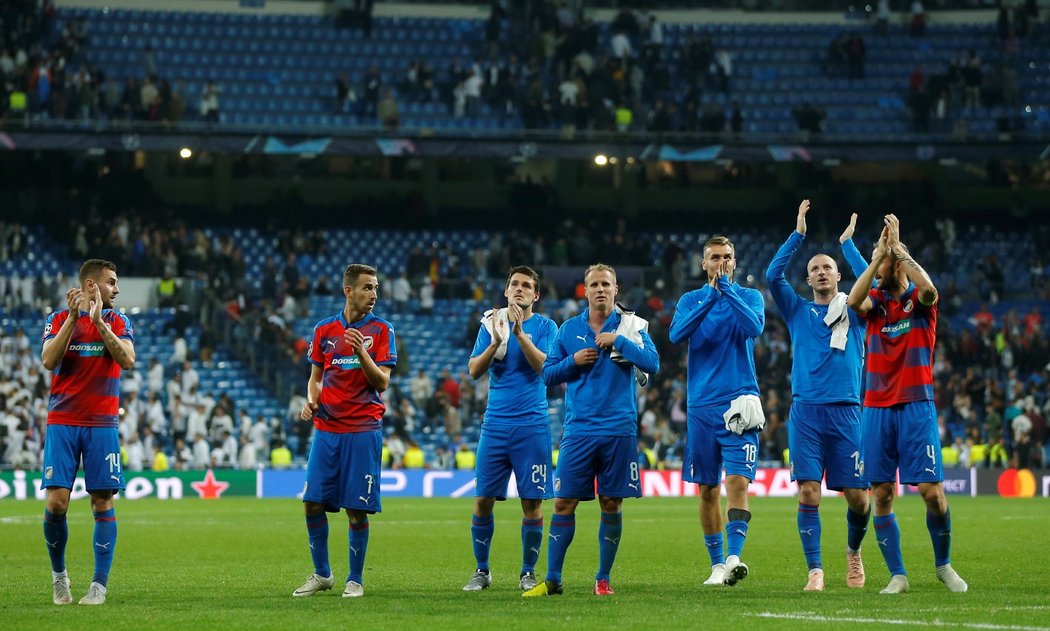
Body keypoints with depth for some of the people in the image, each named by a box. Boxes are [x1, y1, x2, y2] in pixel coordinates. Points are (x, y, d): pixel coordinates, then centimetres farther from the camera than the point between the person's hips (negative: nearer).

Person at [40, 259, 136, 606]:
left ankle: (99, 585, -1)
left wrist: (99, 323, -17)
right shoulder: (59, 319, 6)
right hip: (62, 423, -1)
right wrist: (73, 318, -15)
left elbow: (127, 360, -9)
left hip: (102, 424, 1)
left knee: (103, 503, -4)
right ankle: (58, 574, 12)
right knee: (57, 502, -8)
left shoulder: (118, 321, 8)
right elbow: (48, 360, -10)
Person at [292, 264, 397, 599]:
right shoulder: (324, 329, 8)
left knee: (357, 509, -3)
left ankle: (355, 580, 9)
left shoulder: (381, 330, 0)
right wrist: (311, 402, -4)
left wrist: (361, 352, -21)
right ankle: (321, 574, 16)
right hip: (326, 428, 3)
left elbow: (382, 383, -7)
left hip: (363, 430, -3)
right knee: (313, 502, 1)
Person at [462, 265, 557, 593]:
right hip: (495, 423, 2)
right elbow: (474, 371, 1)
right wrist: (496, 342, -15)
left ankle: (528, 572, 10)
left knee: (532, 502, -1)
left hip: (532, 425, -2)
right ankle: (481, 570, 10)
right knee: (483, 500, -2)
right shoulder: (491, 324, 9)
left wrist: (519, 333, -21)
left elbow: (545, 366, -12)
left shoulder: (545, 327, 4)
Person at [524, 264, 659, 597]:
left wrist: (619, 341, -15)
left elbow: (653, 363, -9)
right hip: (579, 429, 1)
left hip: (619, 430, -1)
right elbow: (548, 374, 11)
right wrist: (573, 361, -6)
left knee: (612, 505, 2)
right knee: (564, 503, -2)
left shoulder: (631, 325, 3)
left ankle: (603, 578, 13)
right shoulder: (569, 329, 9)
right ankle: (552, 579, 3)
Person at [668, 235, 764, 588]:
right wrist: (711, 296, -16)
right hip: (701, 406, 2)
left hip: (738, 403, -2)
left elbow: (754, 326, -15)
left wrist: (727, 291, -16)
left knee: (738, 481, -16)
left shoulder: (749, 297, 6)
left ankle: (734, 557, -23)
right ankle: (717, 564, 13)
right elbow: (676, 334, -10)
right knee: (708, 489, 5)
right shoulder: (691, 300, 10)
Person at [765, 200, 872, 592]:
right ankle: (815, 570, -7)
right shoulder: (798, 311, 14)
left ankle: (854, 551, 27)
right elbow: (773, 276, 0)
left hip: (846, 412, 0)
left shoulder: (853, 311, 13)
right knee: (808, 492, -10)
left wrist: (847, 243, 3)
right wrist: (798, 234, -1)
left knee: (857, 497, -1)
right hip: (805, 412, 0)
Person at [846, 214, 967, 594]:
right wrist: (879, 254, -14)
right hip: (877, 407, 3)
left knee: (932, 491, -7)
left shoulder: (919, 300, 2)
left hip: (916, 406, -3)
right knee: (881, 495, -2)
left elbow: (928, 289, -22)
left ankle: (944, 565, 13)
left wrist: (896, 248, -16)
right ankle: (897, 575, 5)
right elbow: (853, 301, -13)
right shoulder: (876, 300, 9)